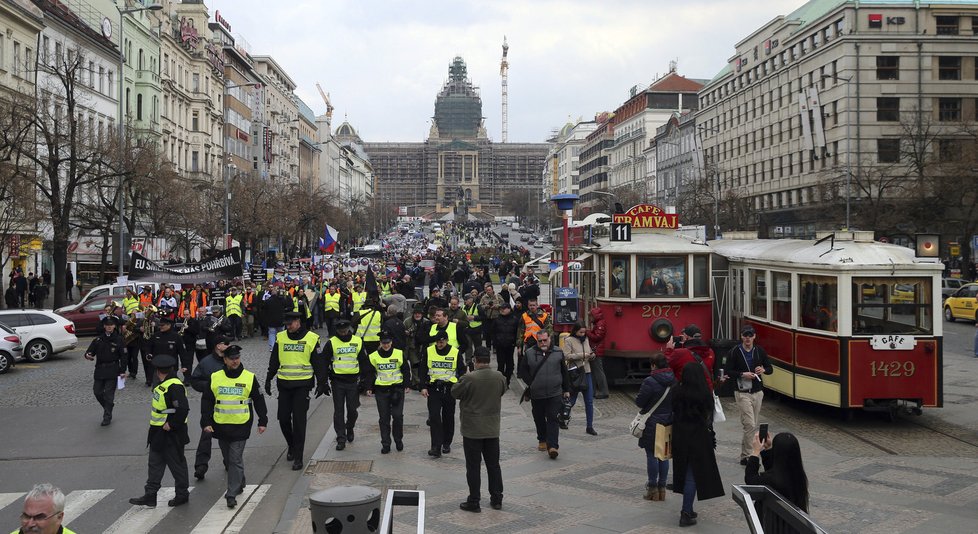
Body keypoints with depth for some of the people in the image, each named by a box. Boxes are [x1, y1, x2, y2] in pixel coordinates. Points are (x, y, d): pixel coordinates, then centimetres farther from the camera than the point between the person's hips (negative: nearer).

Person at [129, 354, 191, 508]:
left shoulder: (175, 386, -22)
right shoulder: (164, 384, 9)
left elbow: (183, 408, -31)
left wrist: (171, 424, -22)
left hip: (171, 434, -10)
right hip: (159, 433, 10)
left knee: (176, 464, 5)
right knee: (155, 463, 12)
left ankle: (182, 494, 19)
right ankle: (150, 496, 19)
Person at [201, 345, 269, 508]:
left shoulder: (250, 378, -2)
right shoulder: (215, 378, 2)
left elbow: (259, 401, 5)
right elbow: (206, 402, 6)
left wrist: (263, 421, 5)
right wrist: (206, 422, -1)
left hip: (241, 427, -3)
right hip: (220, 426, 3)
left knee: (235, 460, -7)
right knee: (228, 459, 15)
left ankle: (232, 494, -4)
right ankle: (239, 484, 35)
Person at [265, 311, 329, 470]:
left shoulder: (311, 338, -3)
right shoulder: (280, 337, 6)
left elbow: (319, 363, 2)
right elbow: (273, 361, 14)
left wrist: (321, 384, -1)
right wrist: (268, 380, 11)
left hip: (302, 385, -3)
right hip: (284, 384, 3)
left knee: (299, 421, -5)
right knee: (283, 418, 5)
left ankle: (298, 457, 0)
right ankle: (292, 446, 31)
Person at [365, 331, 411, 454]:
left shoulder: (400, 354, 1)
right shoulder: (373, 356, 3)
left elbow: (406, 370, 7)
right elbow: (370, 373, 10)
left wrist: (407, 385, 1)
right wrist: (369, 388, 2)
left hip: (397, 389, -1)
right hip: (381, 390, 1)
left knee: (398, 416, -5)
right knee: (384, 418, 3)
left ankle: (398, 440, 17)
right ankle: (385, 444, 10)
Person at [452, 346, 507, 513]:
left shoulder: (468, 379, -20)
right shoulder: (499, 377, -6)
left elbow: (454, 392, -6)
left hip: (472, 430, -4)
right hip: (492, 429, 4)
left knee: (473, 467, 4)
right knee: (493, 465, 15)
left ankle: (474, 501, 8)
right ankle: (497, 499, 21)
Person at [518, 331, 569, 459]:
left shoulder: (558, 353, 3)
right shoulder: (529, 354, 0)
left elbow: (564, 373, 11)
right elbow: (523, 371, 7)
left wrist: (567, 390, 11)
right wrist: (531, 384, -3)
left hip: (554, 394, -1)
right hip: (536, 394, 1)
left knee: (553, 419, -9)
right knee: (539, 419, 14)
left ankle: (552, 446, -14)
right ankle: (542, 441, 33)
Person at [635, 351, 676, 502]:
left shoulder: (650, 382, -18)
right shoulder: (674, 380, 0)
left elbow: (639, 402, -14)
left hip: (652, 424, -6)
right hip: (669, 424, 6)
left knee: (651, 456, 4)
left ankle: (653, 489, 9)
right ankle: (662, 488, 19)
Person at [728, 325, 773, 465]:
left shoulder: (759, 351, 6)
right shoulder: (735, 352, -6)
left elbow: (770, 368, 13)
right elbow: (727, 371, -6)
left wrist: (763, 370, -9)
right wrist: (743, 374, -19)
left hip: (757, 392, 5)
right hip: (742, 393, -5)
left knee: (753, 425, 10)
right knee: (750, 425, -12)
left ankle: (744, 454, 22)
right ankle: (746, 456, -4)